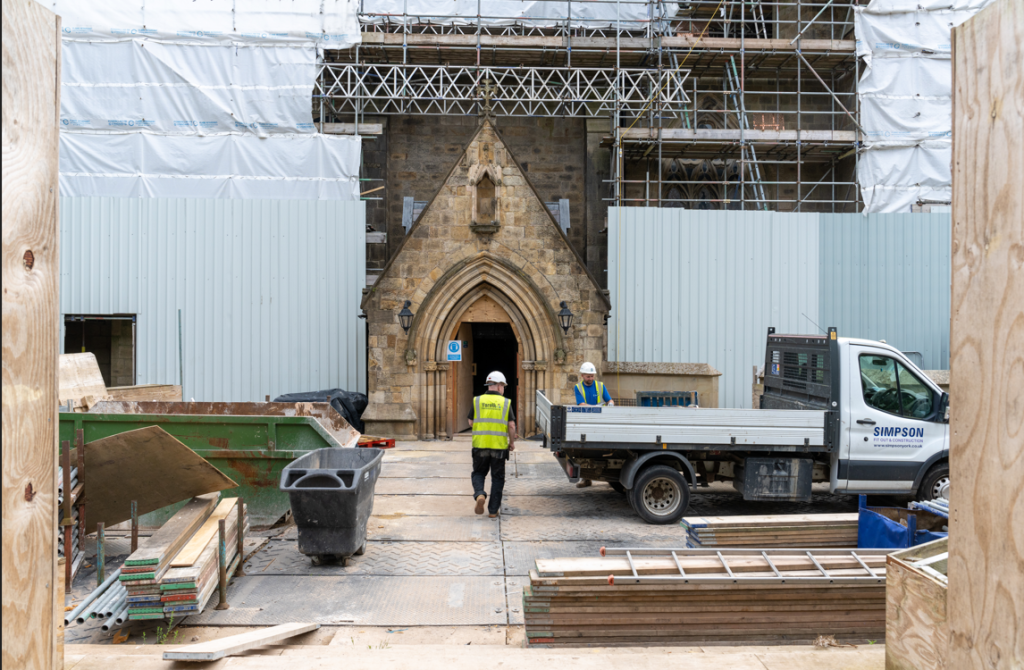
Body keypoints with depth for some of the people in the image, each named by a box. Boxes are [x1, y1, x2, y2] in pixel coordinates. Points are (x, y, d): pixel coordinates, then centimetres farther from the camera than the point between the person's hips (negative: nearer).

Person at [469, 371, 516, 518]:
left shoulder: (477, 401, 2)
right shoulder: (506, 403, -1)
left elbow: (471, 423, 5)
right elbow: (511, 425, -4)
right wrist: (512, 442, 9)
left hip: (480, 445, 1)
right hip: (499, 446, -1)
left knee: (478, 473, 17)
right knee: (497, 477, 11)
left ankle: (479, 494, -11)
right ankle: (493, 510, 12)